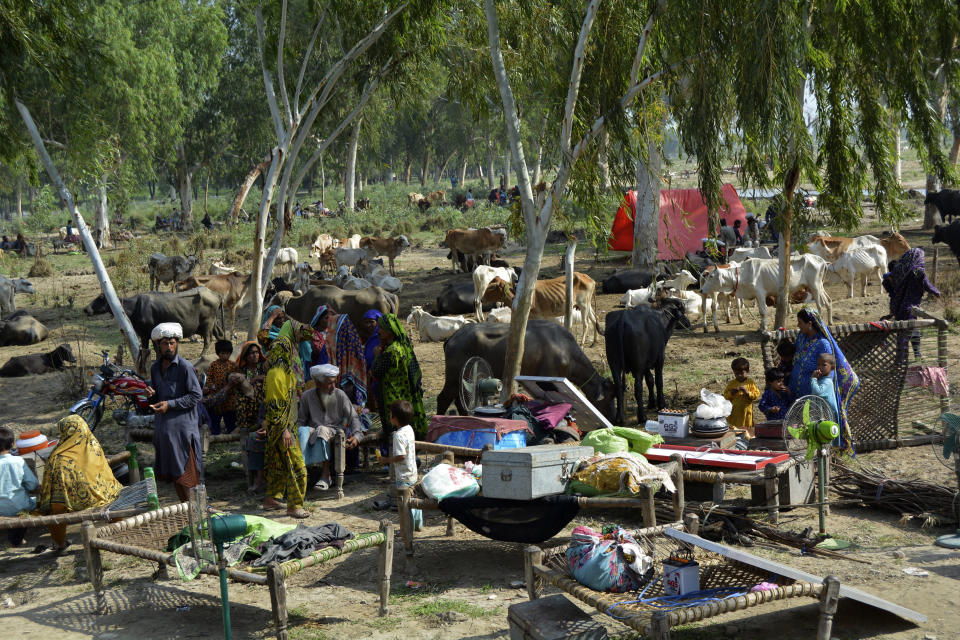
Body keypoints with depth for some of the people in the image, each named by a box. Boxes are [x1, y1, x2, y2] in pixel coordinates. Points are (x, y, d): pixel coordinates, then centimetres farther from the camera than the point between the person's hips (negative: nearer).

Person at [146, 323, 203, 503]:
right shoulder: (155, 368, 13)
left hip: (182, 425, -7)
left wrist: (170, 404, -17)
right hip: (162, 426, 7)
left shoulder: (185, 367, -9)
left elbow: (196, 395, -11)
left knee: (184, 472, -7)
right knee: (171, 471, 10)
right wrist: (151, 394, 0)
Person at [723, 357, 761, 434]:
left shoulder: (750, 383, 1)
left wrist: (747, 392, -19)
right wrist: (732, 393, -15)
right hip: (733, 412, 1)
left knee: (747, 430, 4)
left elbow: (756, 394, -4)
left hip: (746, 411, -1)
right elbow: (725, 396, 4)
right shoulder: (731, 383, 4)